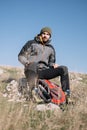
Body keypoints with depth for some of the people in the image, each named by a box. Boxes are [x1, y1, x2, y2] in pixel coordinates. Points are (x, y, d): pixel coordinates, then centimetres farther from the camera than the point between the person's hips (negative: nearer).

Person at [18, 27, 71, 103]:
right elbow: (21, 56, 6)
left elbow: (51, 62, 25)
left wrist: (53, 65, 0)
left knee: (64, 69, -14)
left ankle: (66, 95, -16)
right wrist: (27, 62, -15)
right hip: (31, 70, -4)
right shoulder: (31, 43, 9)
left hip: (43, 72, 4)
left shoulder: (51, 48, 21)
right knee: (34, 64, -41)